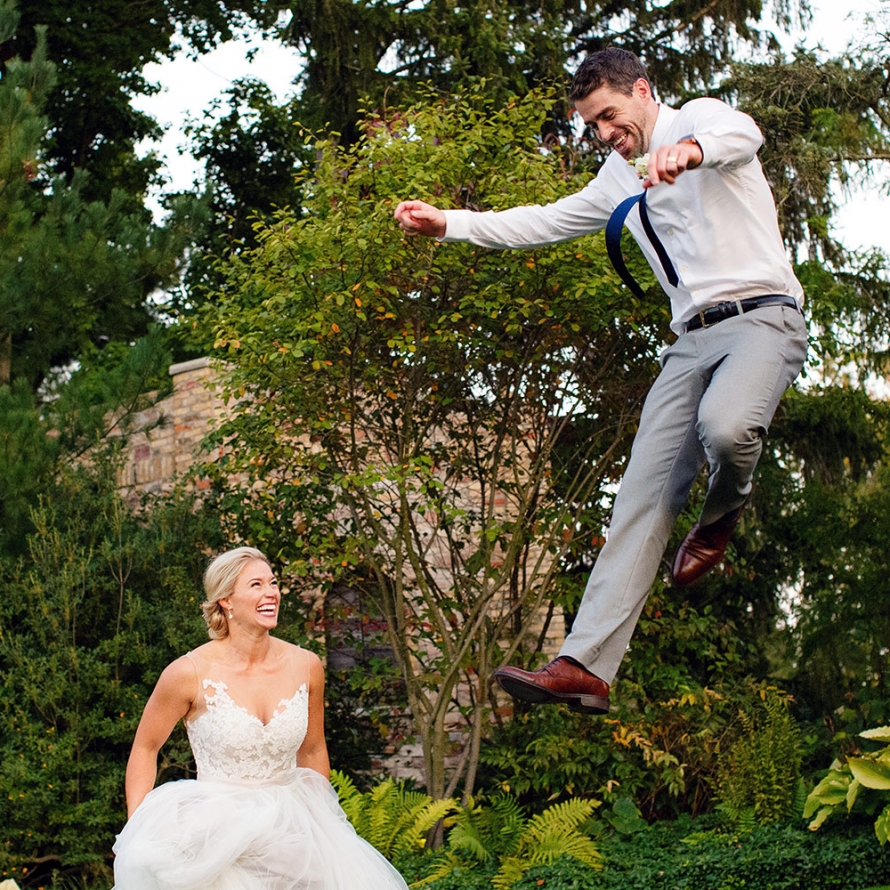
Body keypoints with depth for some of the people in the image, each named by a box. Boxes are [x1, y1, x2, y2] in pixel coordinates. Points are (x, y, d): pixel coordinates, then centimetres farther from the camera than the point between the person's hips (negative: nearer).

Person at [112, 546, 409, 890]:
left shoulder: (306, 667, -1)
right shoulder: (189, 673, -11)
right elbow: (144, 748, 2)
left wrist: (318, 825, 20)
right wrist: (137, 831, -4)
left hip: (291, 834, 4)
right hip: (216, 834, -4)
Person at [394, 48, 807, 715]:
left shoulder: (699, 117, 2)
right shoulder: (619, 179, 24)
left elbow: (743, 134, -22)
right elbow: (543, 222, 31)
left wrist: (691, 150, -46)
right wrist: (449, 223, 22)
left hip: (761, 315, -6)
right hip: (692, 337, 6)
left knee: (726, 425, -37)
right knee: (643, 495, -8)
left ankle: (723, 515, 0)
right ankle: (585, 665, -16)